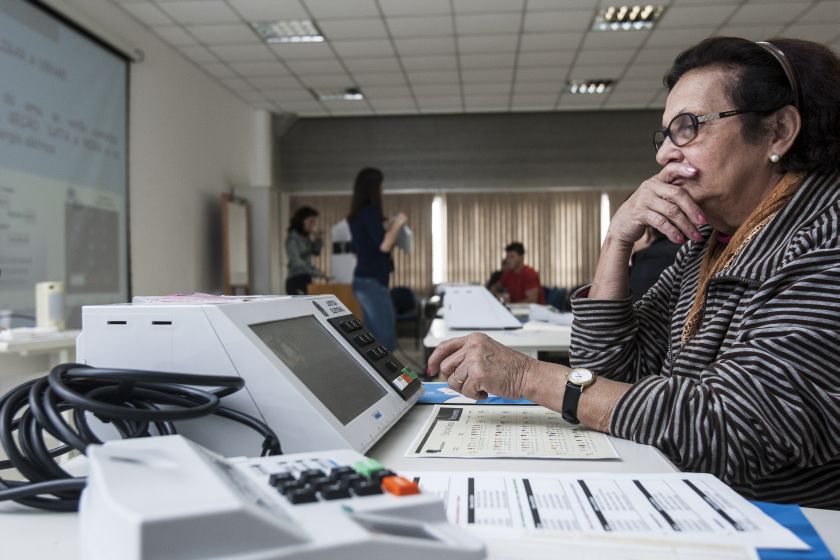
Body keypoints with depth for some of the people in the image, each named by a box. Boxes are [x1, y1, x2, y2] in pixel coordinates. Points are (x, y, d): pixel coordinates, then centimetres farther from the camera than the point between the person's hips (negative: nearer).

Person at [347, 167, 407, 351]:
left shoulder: (357, 214, 13)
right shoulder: (370, 212, -14)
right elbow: (384, 245, -19)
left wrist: (386, 226, 21)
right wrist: (398, 224, -6)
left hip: (363, 280, 10)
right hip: (373, 281, -10)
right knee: (386, 340, -7)